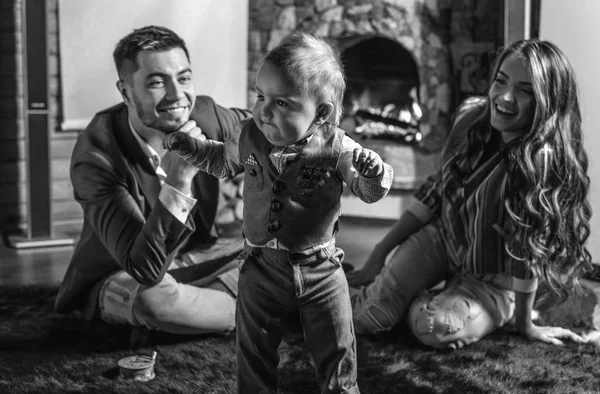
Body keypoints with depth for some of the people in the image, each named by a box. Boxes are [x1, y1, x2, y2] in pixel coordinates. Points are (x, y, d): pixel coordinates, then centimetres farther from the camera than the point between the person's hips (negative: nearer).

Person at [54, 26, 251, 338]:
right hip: (119, 279, -4)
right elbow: (145, 268, -38)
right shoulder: (96, 156, -30)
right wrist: (178, 181, -47)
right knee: (154, 299, -37)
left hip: (195, 256, 5)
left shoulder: (204, 115, -16)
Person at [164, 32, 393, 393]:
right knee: (254, 354, 15)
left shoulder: (336, 148, -17)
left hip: (320, 269, -2)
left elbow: (371, 193, -10)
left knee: (338, 356, 11)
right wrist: (188, 146, 1)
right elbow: (224, 162, 14)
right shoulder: (249, 137, -8)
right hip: (262, 268, 2)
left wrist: (373, 174, -32)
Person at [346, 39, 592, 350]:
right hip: (442, 238, 3)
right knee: (365, 317, -14)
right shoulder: (471, 116, -13)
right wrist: (381, 251, 0)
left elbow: (528, 249, -24)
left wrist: (524, 324, -14)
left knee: (435, 327, -28)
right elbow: (436, 190, -2)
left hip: (492, 278, -3)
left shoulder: (544, 159, -31)